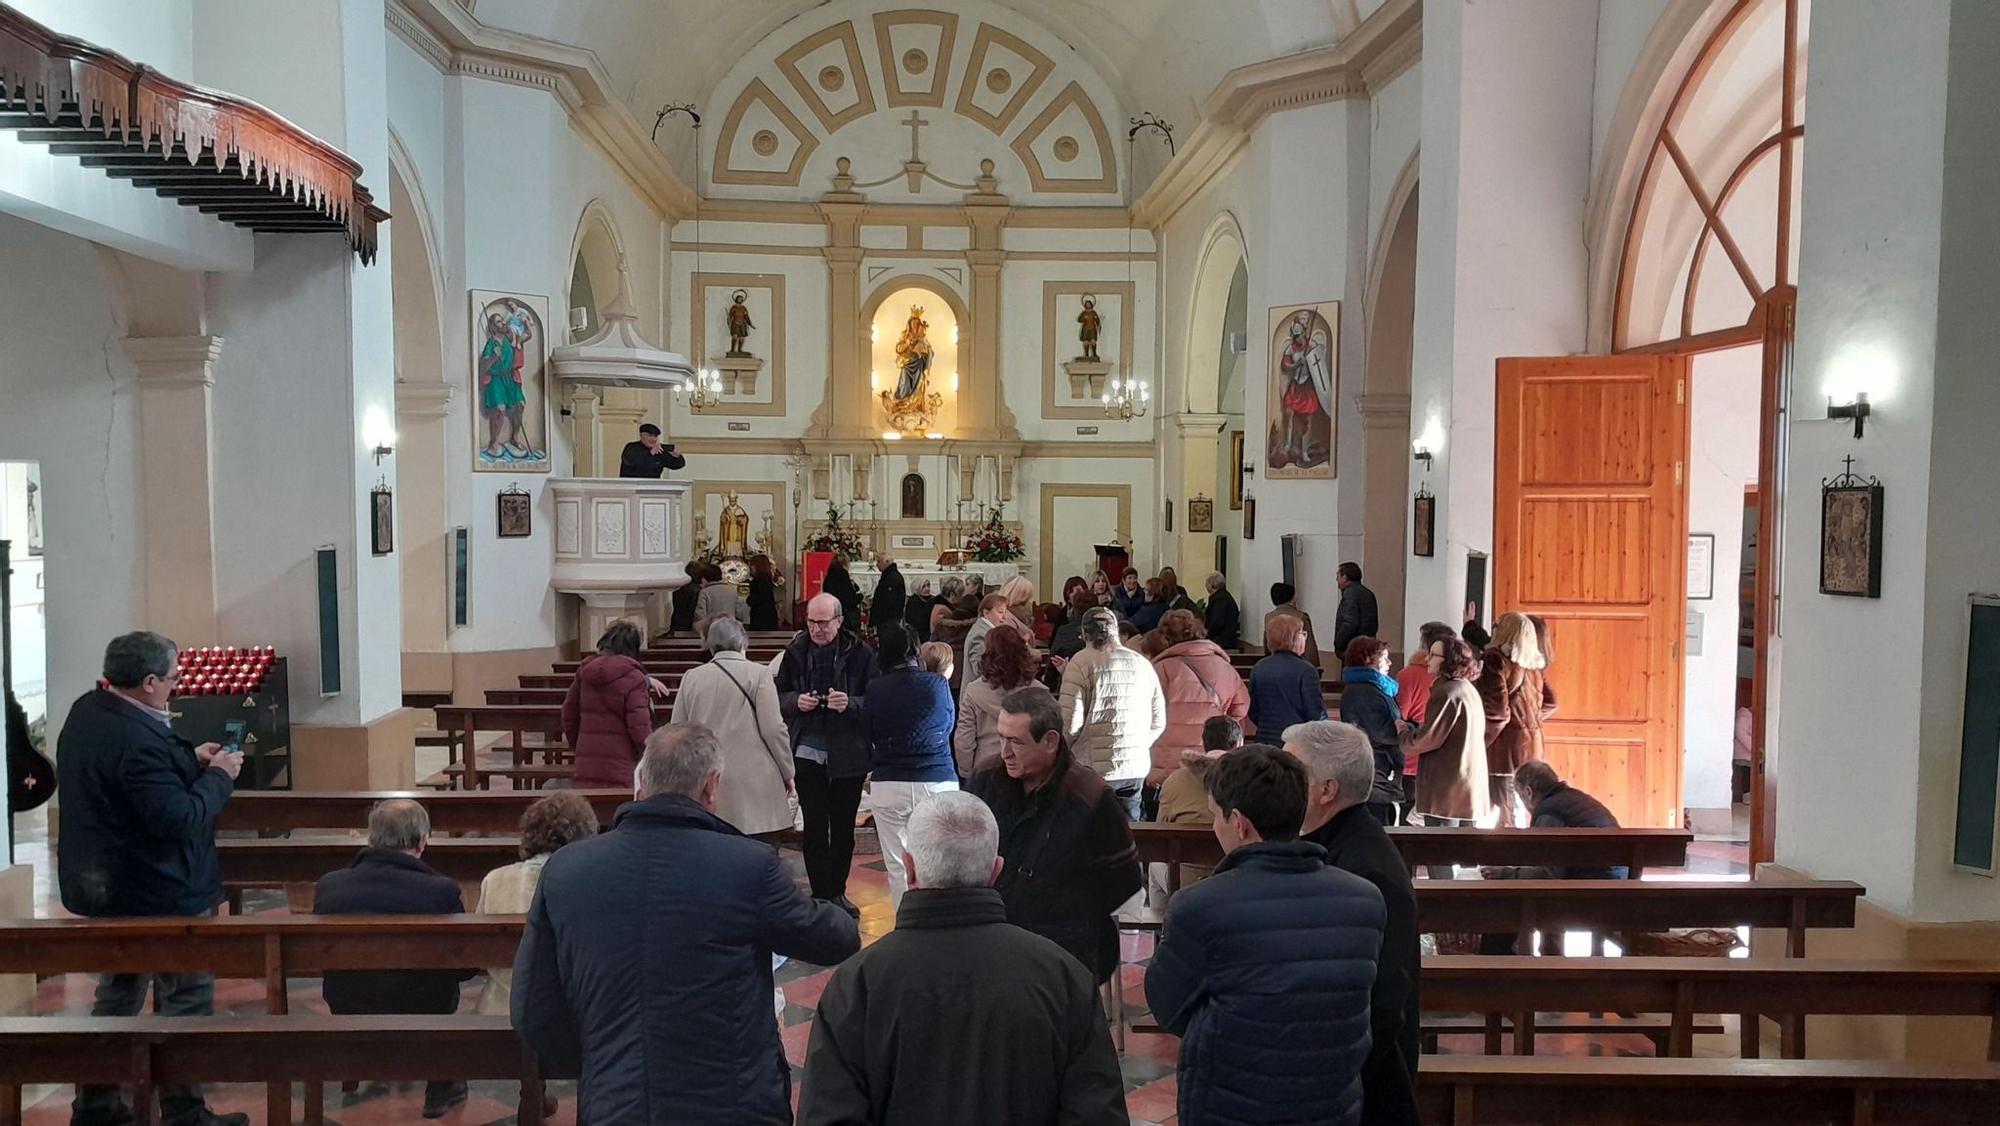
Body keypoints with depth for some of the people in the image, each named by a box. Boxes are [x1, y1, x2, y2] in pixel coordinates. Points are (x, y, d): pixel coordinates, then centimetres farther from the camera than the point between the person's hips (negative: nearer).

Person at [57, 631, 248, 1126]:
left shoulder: (86, 710, 2)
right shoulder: (138, 740, -29)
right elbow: (178, 818, -29)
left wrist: (189, 758, 4)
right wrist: (219, 775, -15)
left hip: (100, 885, 10)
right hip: (159, 894, -10)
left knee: (117, 994, 23)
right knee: (186, 1000, 5)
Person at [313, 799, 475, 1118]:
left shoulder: (328, 885, -14)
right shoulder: (441, 891, -23)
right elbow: (467, 966, -11)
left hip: (347, 1019, 3)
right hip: (422, 1020, -3)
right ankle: (441, 1088, 35)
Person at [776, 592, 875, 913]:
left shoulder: (860, 654, -5)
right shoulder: (795, 652, 3)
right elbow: (779, 697, 9)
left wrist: (850, 703, -25)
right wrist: (796, 702, -12)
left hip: (848, 755, -1)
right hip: (807, 752, 1)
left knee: (843, 827, 12)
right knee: (814, 828, 2)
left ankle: (837, 892, 28)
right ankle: (822, 895, 10)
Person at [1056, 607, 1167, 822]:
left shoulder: (1081, 663, -8)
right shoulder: (1143, 664, 9)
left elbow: (1070, 723, -12)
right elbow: (1158, 722, 11)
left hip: (1095, 771, -5)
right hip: (1137, 768, 5)